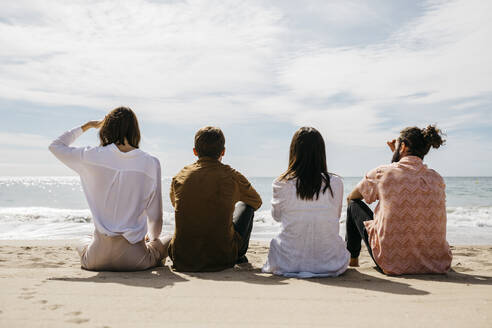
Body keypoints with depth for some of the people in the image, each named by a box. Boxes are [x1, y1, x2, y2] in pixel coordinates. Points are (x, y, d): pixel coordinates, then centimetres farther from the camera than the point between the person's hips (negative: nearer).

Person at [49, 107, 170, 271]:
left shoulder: (93, 156, -6)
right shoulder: (151, 163, -7)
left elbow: (55, 146, 15)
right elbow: (155, 215, 0)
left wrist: (86, 126, 19)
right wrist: (153, 237, 20)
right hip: (134, 259, -2)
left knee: (84, 244, 37)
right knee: (167, 241, 28)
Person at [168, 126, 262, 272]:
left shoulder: (179, 177, 0)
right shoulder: (232, 177, -7)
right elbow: (257, 202, 14)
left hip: (182, 259, 3)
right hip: (221, 258, -2)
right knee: (245, 205, 19)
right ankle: (240, 254, 35)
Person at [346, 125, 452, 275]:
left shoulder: (382, 173, -9)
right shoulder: (438, 179, 2)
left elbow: (351, 197, 10)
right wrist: (399, 156, 22)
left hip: (392, 264, -5)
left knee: (354, 204, 15)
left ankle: (352, 257, 35)